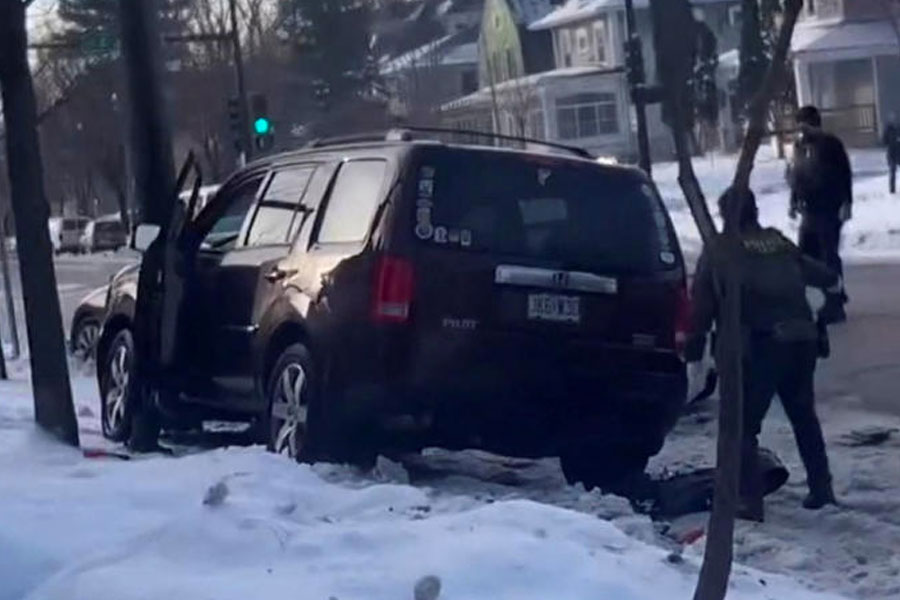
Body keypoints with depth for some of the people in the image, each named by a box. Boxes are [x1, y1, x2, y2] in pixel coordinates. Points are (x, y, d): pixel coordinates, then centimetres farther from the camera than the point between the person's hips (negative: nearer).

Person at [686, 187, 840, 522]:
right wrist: (830, 280, 57)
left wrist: (694, 348, 4)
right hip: (801, 340, 6)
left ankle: (750, 501, -5)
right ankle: (821, 488, 29)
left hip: (759, 345, -6)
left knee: (743, 425, 2)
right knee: (803, 416, 24)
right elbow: (812, 271, 35)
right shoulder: (780, 243, 18)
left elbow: (702, 303, -3)